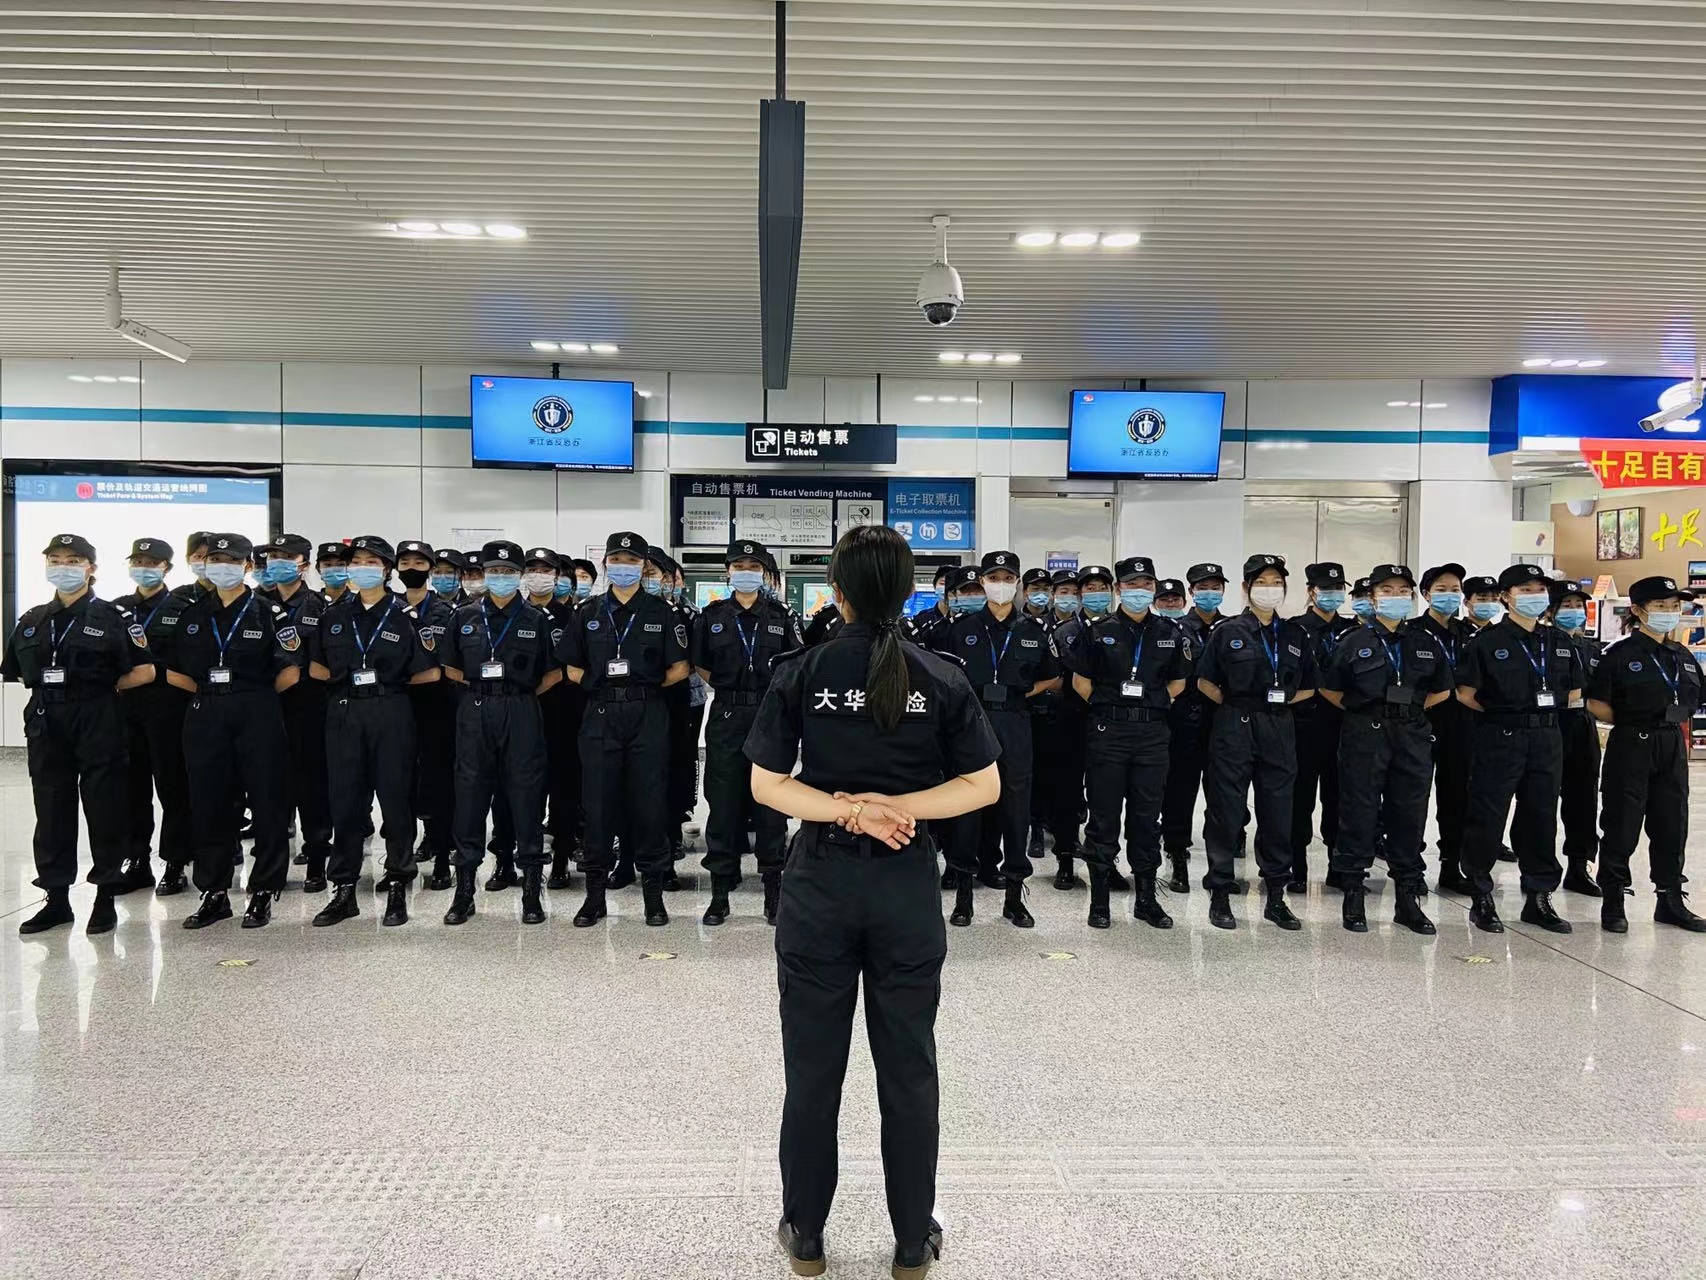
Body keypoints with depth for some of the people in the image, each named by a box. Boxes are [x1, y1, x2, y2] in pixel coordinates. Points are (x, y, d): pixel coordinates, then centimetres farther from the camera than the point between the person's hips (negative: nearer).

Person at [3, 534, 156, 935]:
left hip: (99, 725, -5)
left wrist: (102, 688, -3)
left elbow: (144, 672, -6)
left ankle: (105, 898, 12)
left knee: (105, 811, 1)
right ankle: (56, 899, 20)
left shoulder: (114, 617, -4)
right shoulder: (32, 621, 11)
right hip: (46, 726, 5)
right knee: (52, 812, 9)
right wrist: (49, 692, 5)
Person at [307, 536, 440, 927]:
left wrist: (391, 683, 1)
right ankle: (343, 890, 14)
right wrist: (346, 679, 1)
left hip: (391, 713, -3)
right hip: (344, 714, 3)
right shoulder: (335, 615, 11)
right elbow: (316, 666, 13)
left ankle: (397, 888, 10)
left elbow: (429, 673, -2)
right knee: (345, 801, 5)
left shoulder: (404, 616, 1)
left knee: (396, 799, 1)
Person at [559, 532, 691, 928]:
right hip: (601, 716, 1)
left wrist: (648, 683, -5)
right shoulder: (589, 613, 10)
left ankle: (653, 892, 12)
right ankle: (595, 893, 14)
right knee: (598, 804, 4)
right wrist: (598, 681, -1)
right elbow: (572, 669, 12)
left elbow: (679, 668, 5)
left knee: (648, 803, 1)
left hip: (648, 716, -1)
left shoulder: (660, 612, 5)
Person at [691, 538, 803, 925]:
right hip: (726, 718, 0)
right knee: (723, 802, 3)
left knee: (771, 804, 3)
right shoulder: (711, 617, 6)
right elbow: (699, 666, 12)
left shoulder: (780, 617, 6)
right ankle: (720, 891, 12)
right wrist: (727, 689, 5)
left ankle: (773, 890, 12)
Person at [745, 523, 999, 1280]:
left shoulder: (800, 673, -5)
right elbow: (983, 786, -4)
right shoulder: (942, 678, -4)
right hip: (908, 886, 1)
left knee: (813, 1068, 13)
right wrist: (896, 807, -8)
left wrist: (846, 809, -10)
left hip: (820, 883, 0)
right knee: (909, 1070, 12)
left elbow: (766, 785, -8)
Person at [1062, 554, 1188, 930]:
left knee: (1147, 815, 8)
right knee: (1104, 816, 2)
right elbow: (1080, 679, 6)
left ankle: (1145, 897, 18)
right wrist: (1105, 706, 2)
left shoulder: (1171, 633, 7)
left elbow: (1178, 681, 17)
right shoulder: (1099, 631, 0)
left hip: (1153, 732, 2)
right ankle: (1099, 899, 10)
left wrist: (1155, 704, 8)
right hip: (1108, 730, -2)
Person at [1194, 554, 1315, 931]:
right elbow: (1205, 682, 3)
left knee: (1278, 813, 7)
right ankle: (1220, 896, 9)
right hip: (1235, 728, -3)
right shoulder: (1228, 631, 0)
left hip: (1278, 730, 3)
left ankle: (1276, 897, 17)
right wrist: (1232, 702, -6)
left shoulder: (1295, 635, 10)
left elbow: (1308, 687, 16)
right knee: (1226, 812, 0)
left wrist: (1282, 700, 3)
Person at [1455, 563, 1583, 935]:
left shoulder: (1559, 642, 10)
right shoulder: (1488, 641, -5)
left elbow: (1574, 691, 20)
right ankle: (1482, 899, 10)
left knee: (1541, 818, 10)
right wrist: (1498, 713, -2)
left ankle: (1539, 899, 21)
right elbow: (1465, 693, -7)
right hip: (1499, 739, -5)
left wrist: (1546, 709, 9)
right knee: (1487, 819, -1)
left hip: (1546, 739, 5)